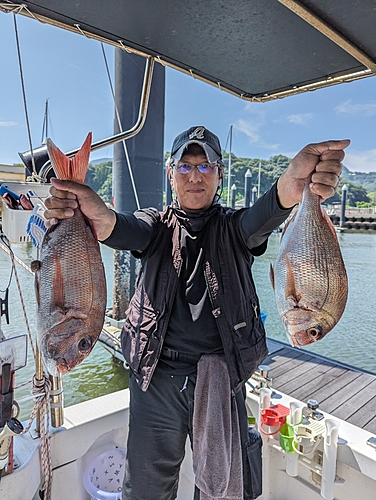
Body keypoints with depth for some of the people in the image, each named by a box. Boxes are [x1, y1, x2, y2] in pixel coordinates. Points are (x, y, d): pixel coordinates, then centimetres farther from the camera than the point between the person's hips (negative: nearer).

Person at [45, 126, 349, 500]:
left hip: (220, 378, 0)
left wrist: (293, 182, -44)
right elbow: (124, 230, -19)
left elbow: (263, 217, -20)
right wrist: (95, 214, -44)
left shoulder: (233, 227, 3)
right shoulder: (155, 224, 3)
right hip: (156, 375, 1)